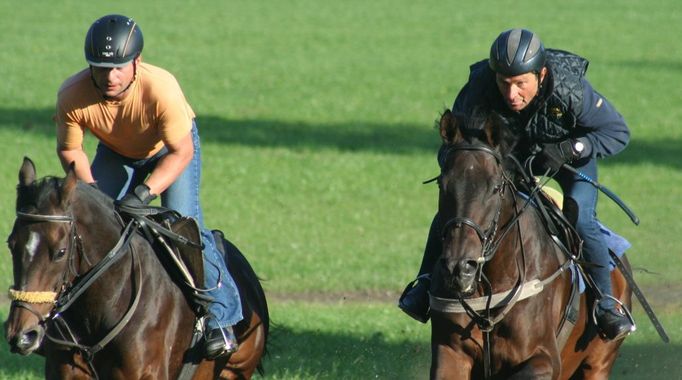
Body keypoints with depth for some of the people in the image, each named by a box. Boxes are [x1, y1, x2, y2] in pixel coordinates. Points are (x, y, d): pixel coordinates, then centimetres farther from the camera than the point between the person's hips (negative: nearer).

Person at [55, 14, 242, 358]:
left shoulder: (161, 87, -41)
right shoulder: (72, 96, -31)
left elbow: (181, 152, -33)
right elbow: (69, 150, -13)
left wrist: (143, 193, -43)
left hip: (173, 147, -4)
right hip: (115, 152, 4)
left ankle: (220, 318, -12)